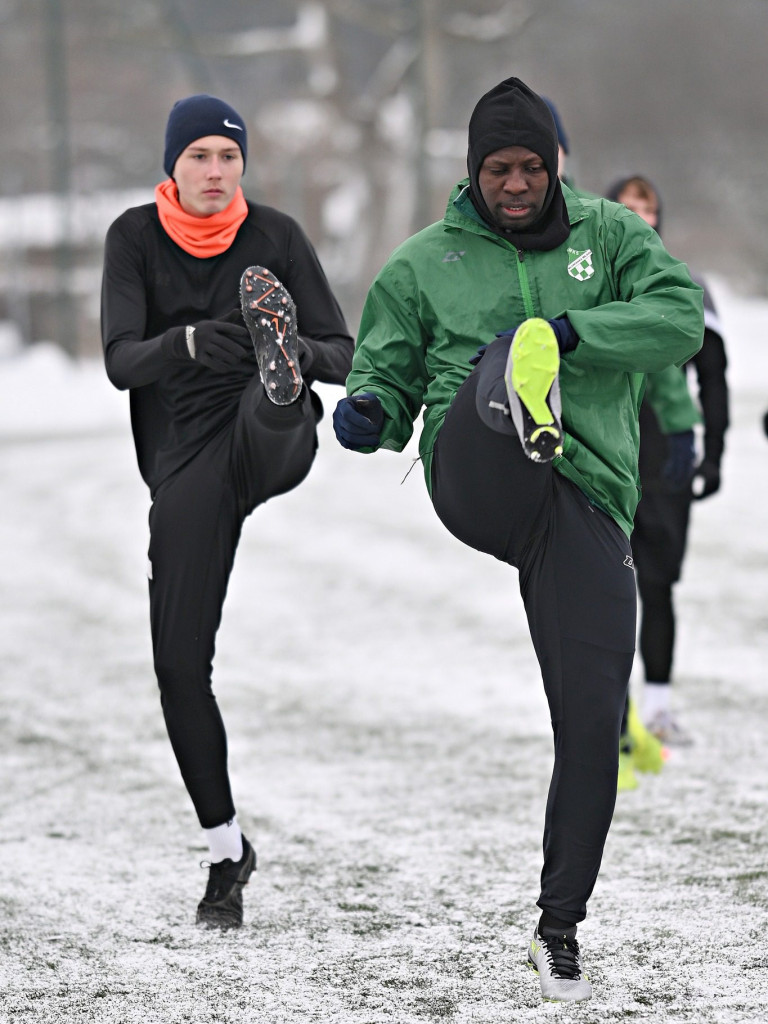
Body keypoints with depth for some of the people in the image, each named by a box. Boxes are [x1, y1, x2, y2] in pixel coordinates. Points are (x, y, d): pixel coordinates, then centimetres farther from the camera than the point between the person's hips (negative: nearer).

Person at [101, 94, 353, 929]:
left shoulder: (275, 236, 3)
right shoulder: (135, 238, 2)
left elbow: (343, 354, 0)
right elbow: (121, 360, -10)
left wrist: (300, 354, -25)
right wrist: (189, 343, -32)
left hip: (271, 445, -1)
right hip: (184, 458, 1)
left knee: (272, 406, -36)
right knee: (180, 662, -2)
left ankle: (277, 378, -75)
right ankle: (227, 852, 11)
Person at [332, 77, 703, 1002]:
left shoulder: (608, 236, 14)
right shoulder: (425, 264, 14)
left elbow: (681, 318, 0)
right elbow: (389, 376, 16)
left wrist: (571, 330, -13)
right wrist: (368, 410, -8)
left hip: (587, 502, 1)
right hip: (475, 480, -1)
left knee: (592, 719, -3)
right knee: (513, 350, -32)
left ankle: (559, 925, 10)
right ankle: (515, 405, -70)